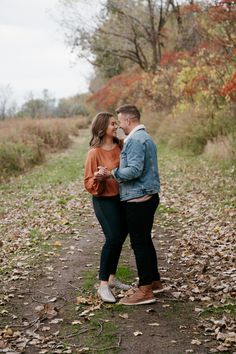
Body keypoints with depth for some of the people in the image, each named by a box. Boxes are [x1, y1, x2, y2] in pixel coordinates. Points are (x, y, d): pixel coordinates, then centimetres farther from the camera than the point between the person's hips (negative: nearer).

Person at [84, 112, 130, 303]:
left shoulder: (121, 146, 2)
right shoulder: (95, 153, -14)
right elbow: (89, 183, -12)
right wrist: (98, 179, -31)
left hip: (122, 198, 6)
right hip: (105, 201, -6)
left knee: (120, 238, 12)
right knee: (113, 239, -12)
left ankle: (111, 278, 28)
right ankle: (103, 285, -1)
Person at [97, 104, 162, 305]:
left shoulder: (135, 140, -16)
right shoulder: (145, 137, 17)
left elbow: (135, 170, -26)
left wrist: (112, 173, -16)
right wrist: (115, 172, 17)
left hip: (138, 199, -10)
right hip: (149, 196, 10)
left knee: (139, 243, -4)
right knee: (145, 240, 18)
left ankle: (145, 291, 2)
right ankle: (154, 281, 28)